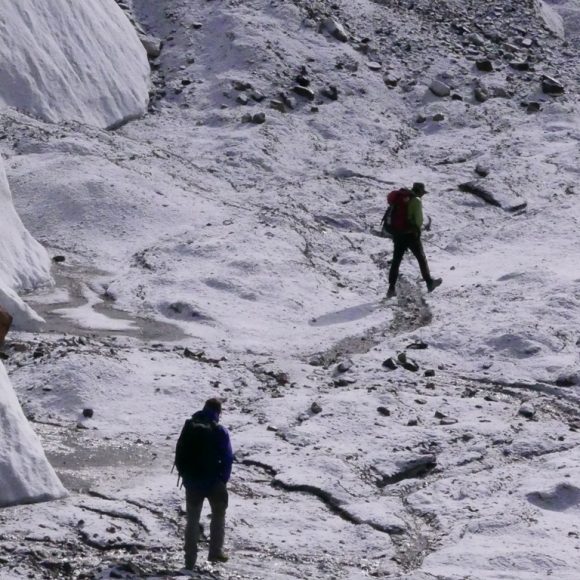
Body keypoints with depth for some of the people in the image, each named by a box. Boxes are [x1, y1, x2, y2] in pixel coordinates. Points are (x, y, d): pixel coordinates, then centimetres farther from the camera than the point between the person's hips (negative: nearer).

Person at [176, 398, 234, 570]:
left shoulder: (189, 428, 0)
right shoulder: (220, 431, -12)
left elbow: (179, 455, 4)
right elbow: (227, 458, -12)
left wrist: (185, 475, 12)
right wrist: (223, 479, 1)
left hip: (192, 482, 3)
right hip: (213, 481, -3)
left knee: (192, 519, 12)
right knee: (218, 514, 19)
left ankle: (190, 558, 9)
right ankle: (215, 551, 15)